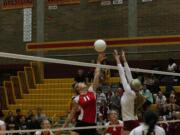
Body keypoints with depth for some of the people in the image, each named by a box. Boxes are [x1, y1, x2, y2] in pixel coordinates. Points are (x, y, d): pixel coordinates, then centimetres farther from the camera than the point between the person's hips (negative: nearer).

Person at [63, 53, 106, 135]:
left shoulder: (91, 90, 6)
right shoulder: (77, 99, 1)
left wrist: (98, 61, 4)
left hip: (92, 124, 3)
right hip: (82, 123, -3)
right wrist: (63, 127, 7)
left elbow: (97, 75, 4)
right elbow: (72, 114, 8)